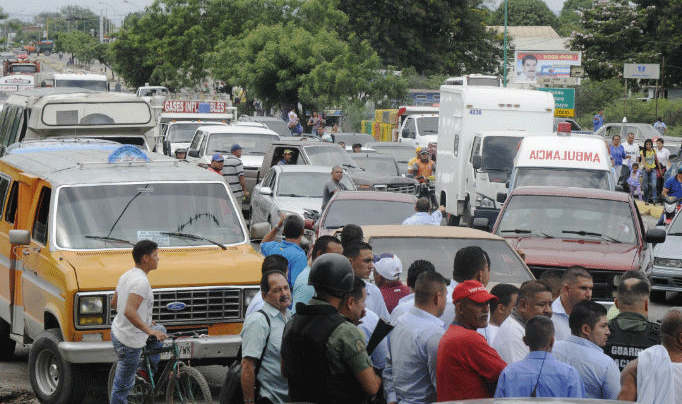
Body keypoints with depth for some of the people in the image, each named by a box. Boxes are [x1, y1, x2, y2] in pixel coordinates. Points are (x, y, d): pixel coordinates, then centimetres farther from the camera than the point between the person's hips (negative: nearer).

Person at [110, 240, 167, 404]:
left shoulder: (126, 275, 6)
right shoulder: (141, 281, -24)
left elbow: (114, 303, 19)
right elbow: (129, 311, -35)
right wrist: (149, 330, -36)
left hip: (118, 331, 10)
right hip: (129, 341, -10)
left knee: (160, 330, 29)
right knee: (123, 387, 2)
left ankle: (151, 371, 32)